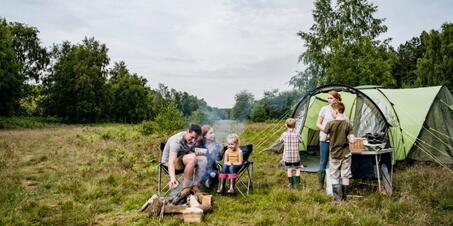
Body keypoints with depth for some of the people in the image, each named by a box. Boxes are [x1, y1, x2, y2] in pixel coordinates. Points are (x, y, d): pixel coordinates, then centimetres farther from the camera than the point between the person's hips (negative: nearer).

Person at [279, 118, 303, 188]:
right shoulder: (297, 134, -8)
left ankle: (291, 183, 15)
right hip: (296, 156, 0)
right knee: (297, 169, 13)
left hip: (287, 156, 0)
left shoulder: (284, 134, -8)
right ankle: (296, 183, 8)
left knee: (289, 169, 11)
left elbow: (281, 140, 8)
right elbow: (300, 141, 6)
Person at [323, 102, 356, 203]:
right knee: (345, 176, 11)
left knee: (334, 177, 8)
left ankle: (336, 199, 7)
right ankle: (344, 197, 20)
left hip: (334, 154, -2)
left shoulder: (330, 124, -13)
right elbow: (352, 140, -8)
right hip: (346, 154, 2)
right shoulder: (348, 124, -6)